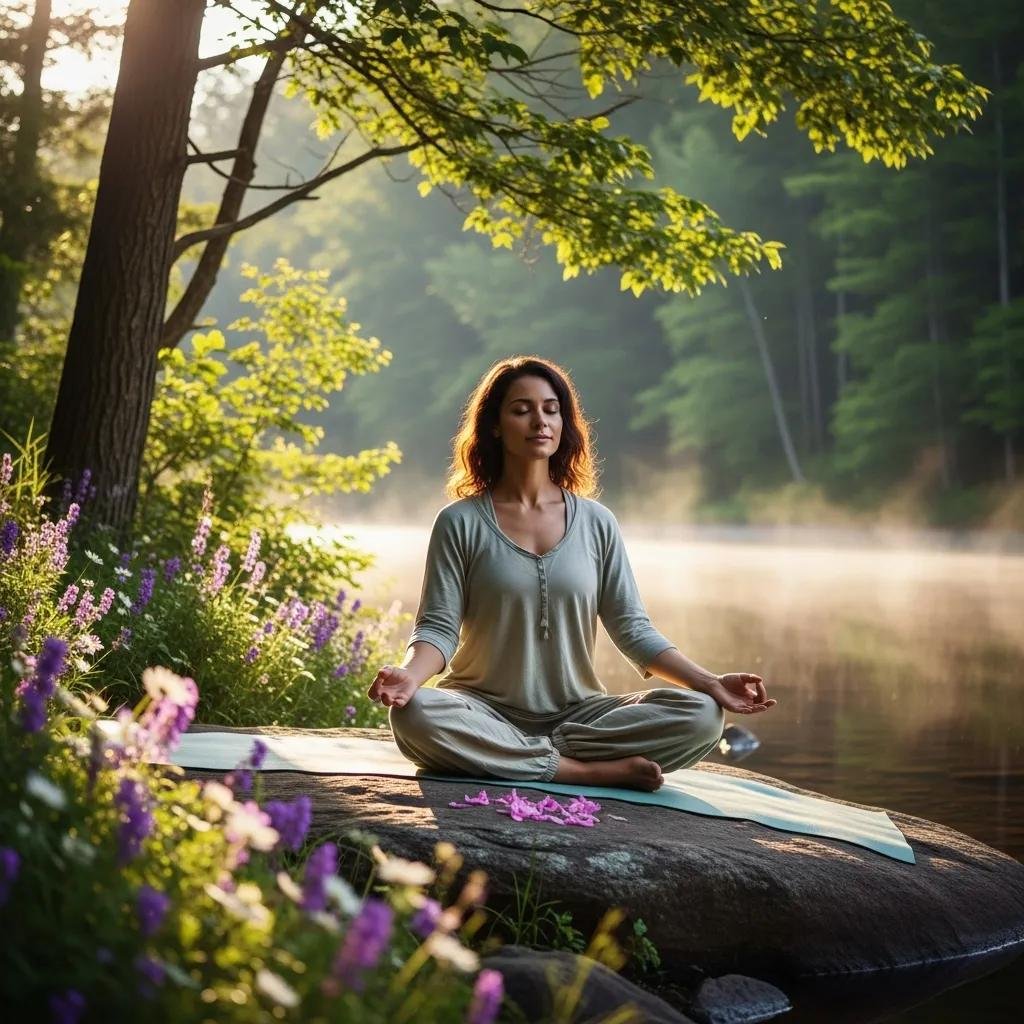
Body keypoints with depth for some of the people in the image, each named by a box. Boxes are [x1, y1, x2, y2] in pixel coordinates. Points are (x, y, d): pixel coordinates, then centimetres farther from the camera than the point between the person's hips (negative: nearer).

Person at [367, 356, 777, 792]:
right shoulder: (460, 522, 0)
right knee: (415, 715, -36)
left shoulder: (595, 523, 7)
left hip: (577, 713, 2)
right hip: (485, 712, -2)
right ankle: (589, 770, -26)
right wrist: (410, 674, -28)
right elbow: (438, 626, -5)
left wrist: (710, 683, -6)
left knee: (701, 715, -21)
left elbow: (632, 629, 6)